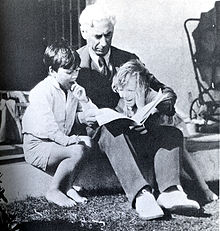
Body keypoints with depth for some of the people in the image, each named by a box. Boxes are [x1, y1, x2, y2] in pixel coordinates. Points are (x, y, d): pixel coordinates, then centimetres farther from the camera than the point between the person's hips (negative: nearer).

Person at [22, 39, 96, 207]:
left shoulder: (74, 89, 5)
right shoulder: (42, 92, -17)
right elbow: (47, 127, -25)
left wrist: (83, 101, -14)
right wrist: (68, 140, -32)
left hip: (61, 141, 7)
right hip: (37, 146, -7)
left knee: (87, 141, -18)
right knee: (77, 150, -28)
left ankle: (67, 187, -4)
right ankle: (53, 192, -9)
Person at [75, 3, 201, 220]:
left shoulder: (128, 60, 12)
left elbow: (163, 90, 13)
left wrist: (166, 100, -13)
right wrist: (81, 117, -25)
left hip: (129, 126, 4)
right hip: (92, 129, -3)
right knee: (113, 135, -39)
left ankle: (170, 192, -35)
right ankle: (141, 195, -48)